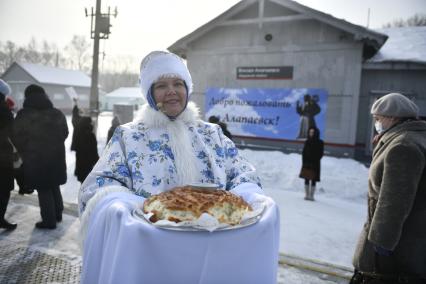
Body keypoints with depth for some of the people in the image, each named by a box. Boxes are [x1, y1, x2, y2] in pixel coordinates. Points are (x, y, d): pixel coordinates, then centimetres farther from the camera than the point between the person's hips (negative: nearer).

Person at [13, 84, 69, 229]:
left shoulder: (23, 116, -12)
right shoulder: (58, 114, -1)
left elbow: (17, 139, -7)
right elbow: (64, 133, 10)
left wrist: (24, 153, 10)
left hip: (35, 159, -4)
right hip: (56, 156, 5)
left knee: (43, 190, 5)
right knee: (54, 186, 20)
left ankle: (49, 220, 12)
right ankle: (57, 214, 32)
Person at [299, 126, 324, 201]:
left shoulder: (320, 143, -1)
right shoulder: (307, 142, 8)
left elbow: (320, 153, -3)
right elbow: (304, 152, 8)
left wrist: (315, 161, -13)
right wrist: (304, 162, -2)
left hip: (315, 164, -3)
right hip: (306, 163, 3)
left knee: (313, 180, -2)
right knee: (306, 179, 4)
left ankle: (311, 195, 3)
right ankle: (307, 195, 11)